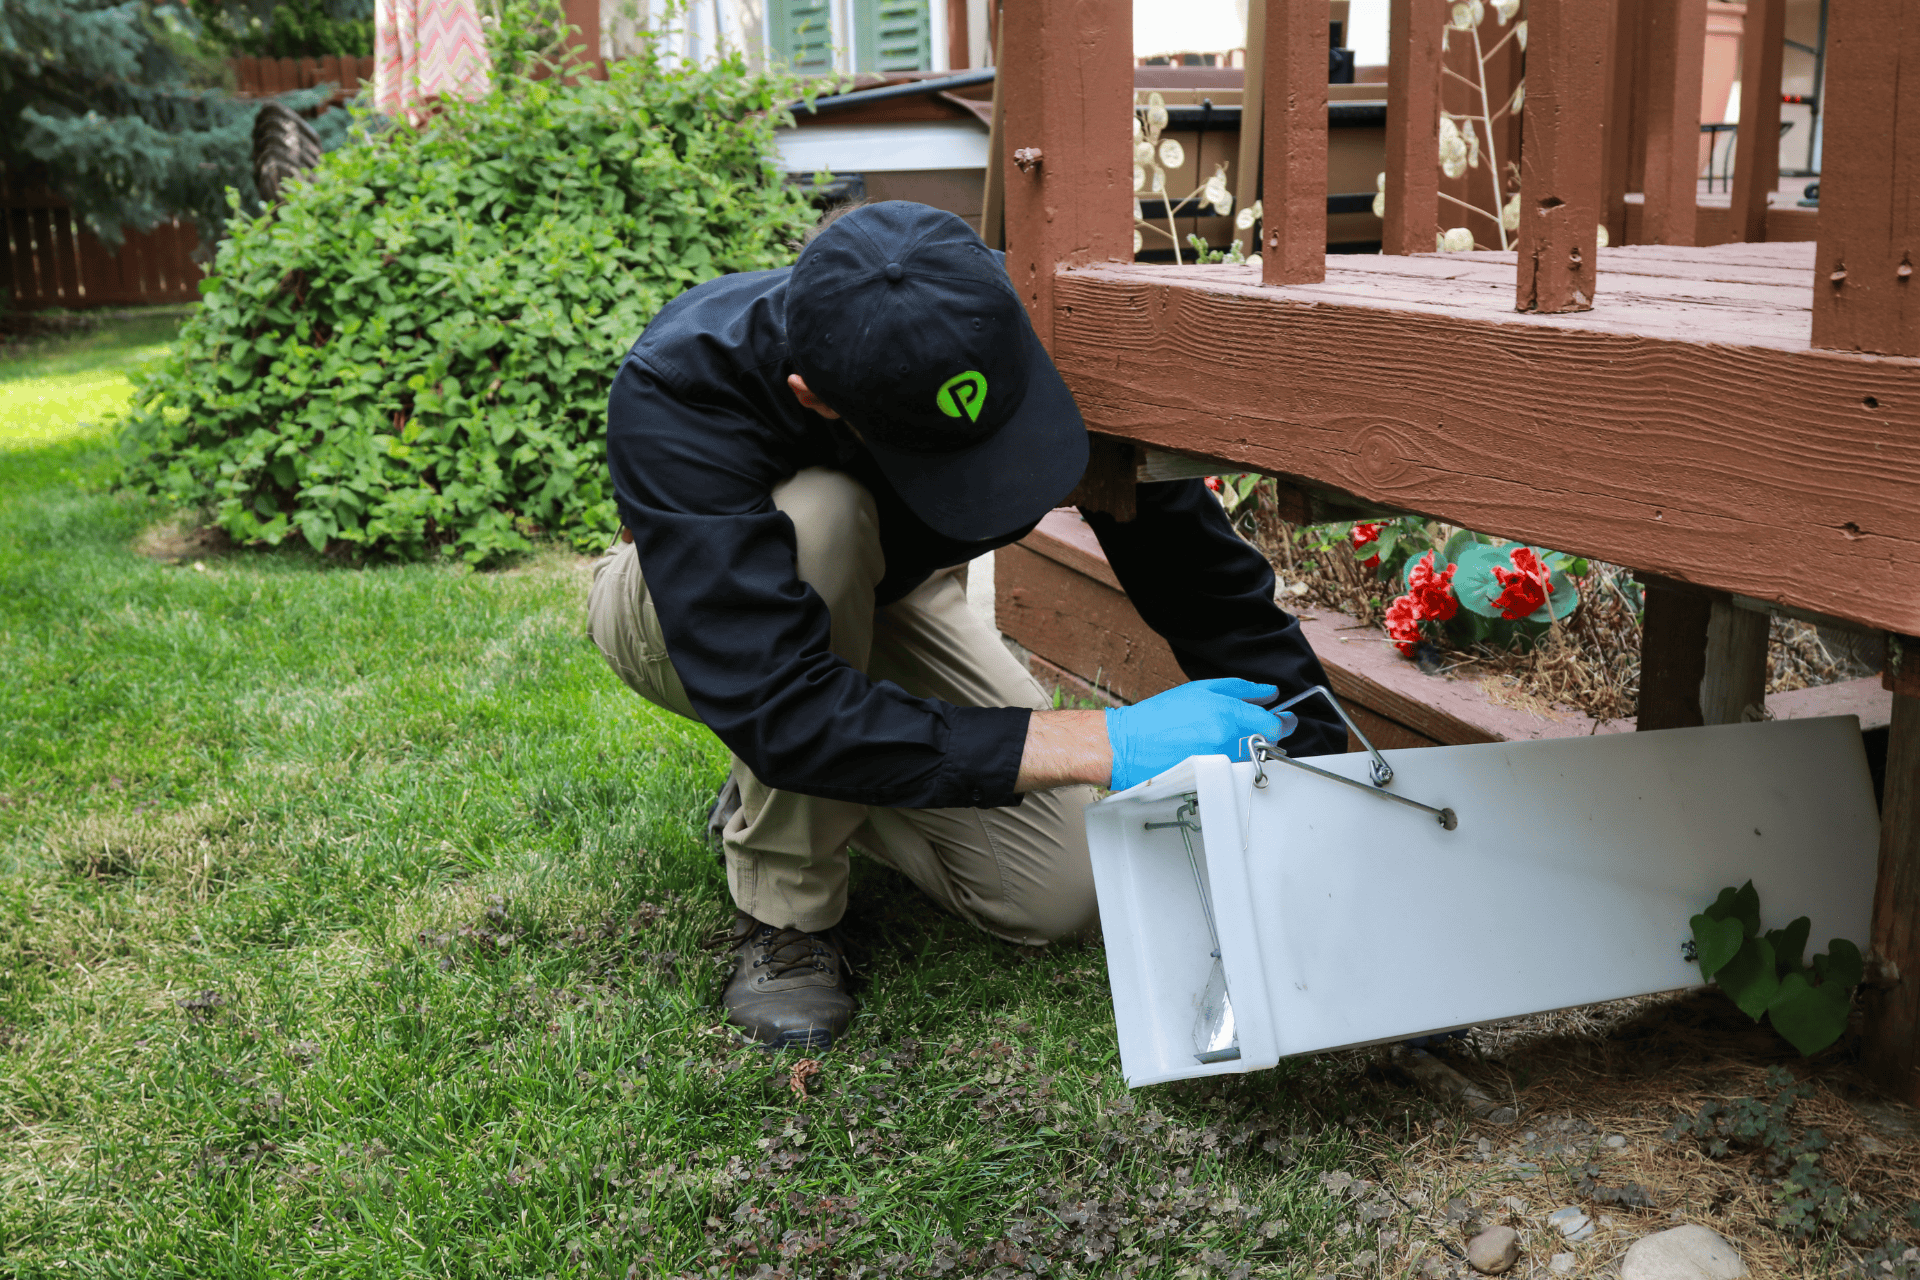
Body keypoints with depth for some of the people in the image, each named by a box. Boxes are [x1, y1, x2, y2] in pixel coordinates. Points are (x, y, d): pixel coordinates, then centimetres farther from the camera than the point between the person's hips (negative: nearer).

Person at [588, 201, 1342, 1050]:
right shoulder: (676, 393, -41)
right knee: (819, 516, -39)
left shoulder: (1019, 338, -31)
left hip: (873, 594, 3)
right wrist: (1104, 744, -50)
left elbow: (1204, 577, -22)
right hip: (682, 605, -3)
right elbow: (778, 705, -47)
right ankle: (782, 910, -18)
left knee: (1058, 894, -13)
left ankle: (798, 789, 14)